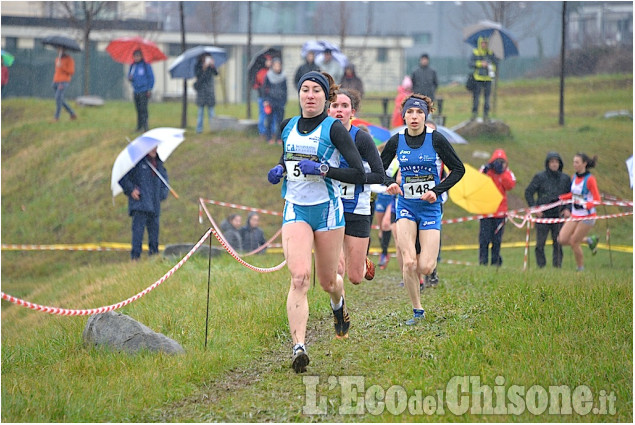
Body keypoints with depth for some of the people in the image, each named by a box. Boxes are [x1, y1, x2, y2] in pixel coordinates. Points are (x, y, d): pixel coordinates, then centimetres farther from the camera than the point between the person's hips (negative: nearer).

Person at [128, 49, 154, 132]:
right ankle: (139, 127, 8)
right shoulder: (132, 66, 13)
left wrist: (150, 89, -7)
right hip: (136, 90, 6)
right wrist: (130, 78, -3)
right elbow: (130, 76, 22)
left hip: (144, 91, -6)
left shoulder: (146, 65, -3)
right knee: (138, 110, 6)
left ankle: (145, 126, -13)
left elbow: (151, 78, -2)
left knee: (143, 109, -12)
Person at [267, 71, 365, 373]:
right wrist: (279, 170, 4)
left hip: (327, 209, -2)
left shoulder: (334, 129, -7)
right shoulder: (288, 127, 7)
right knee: (299, 277, -18)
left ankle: (338, 304, 51)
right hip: (295, 209, 2)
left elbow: (359, 174, -12)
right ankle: (299, 347, -26)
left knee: (327, 281, 12)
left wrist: (323, 169, -22)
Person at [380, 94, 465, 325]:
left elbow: (458, 169, -1)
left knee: (426, 267, -10)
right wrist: (390, 184, -10)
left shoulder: (436, 139, -7)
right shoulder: (396, 141, -1)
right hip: (405, 205, 1)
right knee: (409, 263, -14)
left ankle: (417, 277, 28)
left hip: (430, 207, -1)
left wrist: (437, 191, -10)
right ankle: (417, 311, 3)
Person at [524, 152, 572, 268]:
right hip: (542, 215, -1)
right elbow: (528, 193, 3)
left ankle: (557, 265, 7)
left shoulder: (565, 178, 7)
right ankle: (541, 266, 5)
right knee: (540, 244, -2)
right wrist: (534, 208, -6)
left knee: (558, 243, 1)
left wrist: (568, 209, 0)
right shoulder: (540, 177, 1)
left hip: (559, 215, 1)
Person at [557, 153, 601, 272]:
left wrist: (586, 204, -35)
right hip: (575, 215, 7)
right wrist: (560, 198, 9)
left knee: (573, 242, -5)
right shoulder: (574, 177, 6)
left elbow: (597, 200, -18)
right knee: (562, 240, -3)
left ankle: (580, 269, 15)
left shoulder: (590, 179, -16)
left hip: (587, 216, -7)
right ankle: (589, 240, 19)